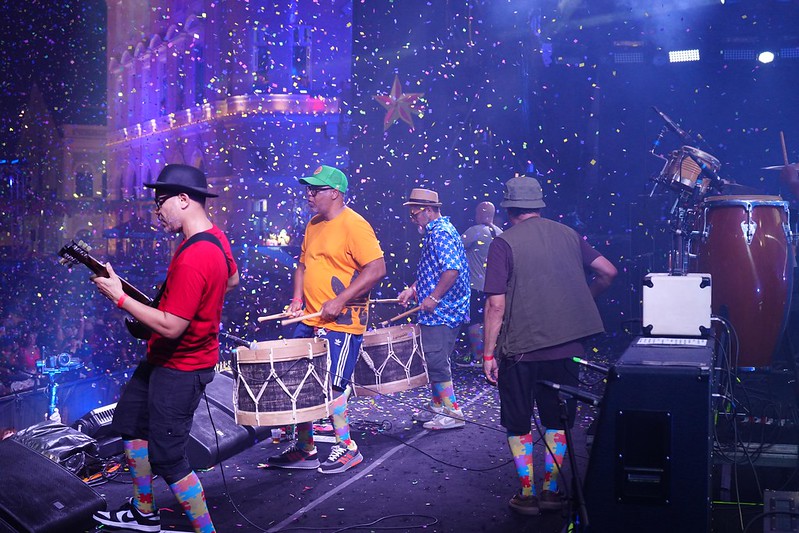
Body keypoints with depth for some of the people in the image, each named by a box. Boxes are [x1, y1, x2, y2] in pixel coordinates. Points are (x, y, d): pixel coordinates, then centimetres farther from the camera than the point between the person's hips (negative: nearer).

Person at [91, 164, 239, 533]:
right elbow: (232, 279, 20)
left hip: (180, 368, -11)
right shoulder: (216, 236, 0)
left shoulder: (192, 258, -30)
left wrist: (119, 298, -22)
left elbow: (171, 327, -30)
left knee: (166, 459, -4)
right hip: (163, 358, 11)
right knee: (130, 422, 23)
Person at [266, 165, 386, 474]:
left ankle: (346, 449, 14)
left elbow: (377, 268, -19)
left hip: (341, 324, -9)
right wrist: (298, 298, 8)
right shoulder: (314, 226, 14)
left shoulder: (354, 225, -13)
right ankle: (304, 449, 23)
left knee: (330, 387, -5)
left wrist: (340, 301, -22)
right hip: (310, 321, 9)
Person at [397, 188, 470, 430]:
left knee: (436, 361, -7)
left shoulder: (440, 233, -16)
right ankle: (438, 406, 26)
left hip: (440, 311, -11)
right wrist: (413, 289, 16)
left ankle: (452, 413, -1)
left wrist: (433, 297, -22)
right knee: (435, 360, 16)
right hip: (444, 311, 11)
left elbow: (452, 270, -27)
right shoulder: (437, 230, 17)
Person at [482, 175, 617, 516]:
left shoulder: (504, 243, -8)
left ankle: (527, 495, 15)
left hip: (520, 349, -4)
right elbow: (608, 271, 8)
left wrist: (489, 354, -6)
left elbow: (496, 305, -12)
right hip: (566, 346, 4)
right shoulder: (568, 235, 6)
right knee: (557, 423, 17)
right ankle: (551, 491, 21)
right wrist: (581, 301, 23)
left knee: (518, 426, 11)